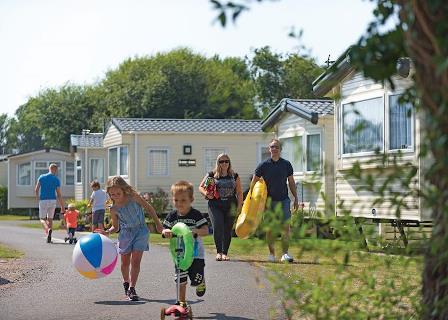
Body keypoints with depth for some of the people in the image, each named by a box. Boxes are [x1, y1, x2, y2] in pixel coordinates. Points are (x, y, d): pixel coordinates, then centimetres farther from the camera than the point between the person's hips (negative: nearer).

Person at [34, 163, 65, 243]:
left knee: (42, 219, 7)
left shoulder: (41, 177, 1)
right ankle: (49, 238, 9)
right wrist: (62, 206, 2)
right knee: (50, 219, 13)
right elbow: (59, 194, -3)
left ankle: (47, 229, -25)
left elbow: (36, 190, 2)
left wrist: (38, 199, 19)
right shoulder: (56, 179, -1)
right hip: (52, 201, 0)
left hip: (43, 201, 0)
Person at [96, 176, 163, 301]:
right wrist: (107, 232, -16)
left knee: (135, 260, -10)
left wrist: (158, 224, 4)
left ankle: (132, 288, -10)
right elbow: (116, 227, 5)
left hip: (140, 231, -2)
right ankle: (126, 284, 33)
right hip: (125, 233, 2)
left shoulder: (134, 198, -13)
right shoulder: (114, 209, -7)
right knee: (125, 262, 9)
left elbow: (149, 208, -1)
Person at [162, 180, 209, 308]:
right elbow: (165, 230, 0)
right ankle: (182, 302, 16)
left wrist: (195, 231, -38)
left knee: (196, 280, -3)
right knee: (181, 281, 1)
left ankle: (201, 282, 33)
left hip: (195, 253, -3)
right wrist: (166, 232, -24)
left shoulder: (196, 215, -11)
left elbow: (206, 230, -18)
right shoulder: (172, 216, 0)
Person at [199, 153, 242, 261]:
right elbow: (201, 187, 11)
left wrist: (239, 206, 1)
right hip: (215, 206, -2)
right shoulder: (212, 175, 5)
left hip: (230, 206, 2)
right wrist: (206, 194, -10)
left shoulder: (234, 176, 10)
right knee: (217, 227, -17)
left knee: (227, 230, 2)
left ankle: (225, 253, 12)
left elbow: (239, 193, 11)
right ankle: (219, 252, -9)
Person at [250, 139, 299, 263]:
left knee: (286, 226, -10)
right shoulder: (263, 165, -1)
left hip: (283, 200, 1)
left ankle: (285, 254, -10)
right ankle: (271, 254, 14)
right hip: (269, 200, -1)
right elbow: (254, 182, 5)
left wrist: (296, 198, 8)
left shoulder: (286, 164, 4)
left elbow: (291, 182, 12)